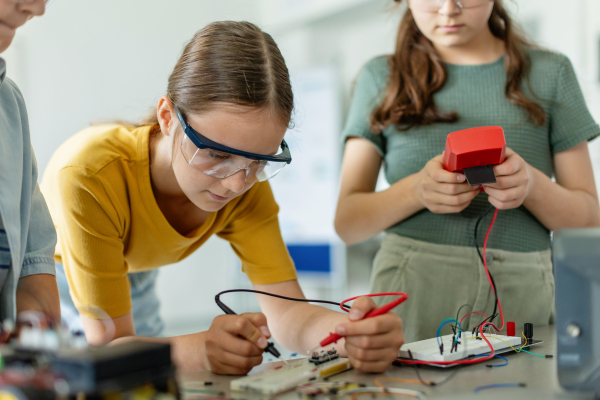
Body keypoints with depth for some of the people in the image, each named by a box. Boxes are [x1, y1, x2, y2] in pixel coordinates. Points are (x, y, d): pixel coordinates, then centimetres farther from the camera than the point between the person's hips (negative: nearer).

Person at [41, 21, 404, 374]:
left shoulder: (246, 186, -20)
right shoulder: (90, 176, -35)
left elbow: (287, 312, -25)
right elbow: (109, 346, -34)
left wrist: (351, 331, -46)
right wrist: (198, 350, -53)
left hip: (135, 285, 3)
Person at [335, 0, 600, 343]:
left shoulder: (551, 73, 13)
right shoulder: (381, 77, 11)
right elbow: (347, 222, 6)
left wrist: (532, 185, -10)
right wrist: (415, 190, -12)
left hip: (522, 296, 1)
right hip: (411, 298, -1)